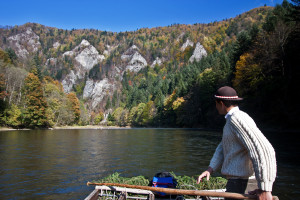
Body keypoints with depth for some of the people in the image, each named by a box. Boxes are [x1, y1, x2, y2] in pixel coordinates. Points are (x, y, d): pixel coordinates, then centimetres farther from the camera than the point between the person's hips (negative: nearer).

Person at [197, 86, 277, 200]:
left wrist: (265, 189, -25)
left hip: (243, 184, -10)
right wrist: (210, 169, 2)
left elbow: (264, 151, -27)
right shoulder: (231, 120, 15)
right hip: (237, 182, 10)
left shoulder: (237, 119, -19)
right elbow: (222, 149, 16)